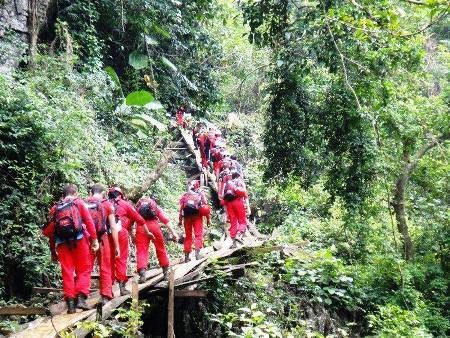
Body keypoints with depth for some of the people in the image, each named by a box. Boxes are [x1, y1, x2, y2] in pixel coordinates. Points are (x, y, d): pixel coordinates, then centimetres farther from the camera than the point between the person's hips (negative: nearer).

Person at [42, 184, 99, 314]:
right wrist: (94, 239, -3)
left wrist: (53, 249, 21)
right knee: (84, 270, 6)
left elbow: (50, 230, 15)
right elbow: (89, 221, -3)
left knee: (67, 272, 8)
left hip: (62, 243, 3)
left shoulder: (55, 208, 17)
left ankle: (70, 302, 6)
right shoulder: (79, 203, 8)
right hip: (79, 240, -3)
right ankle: (81, 297, -7)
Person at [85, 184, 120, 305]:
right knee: (105, 269, 10)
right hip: (102, 239, -1)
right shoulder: (106, 204, 1)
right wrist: (116, 246, 3)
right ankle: (106, 296, 10)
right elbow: (113, 227, -1)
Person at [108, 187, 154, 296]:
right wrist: (148, 232, 25)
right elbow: (139, 219, 15)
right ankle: (122, 286, 2)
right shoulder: (125, 204, 12)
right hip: (120, 232, -3)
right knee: (121, 260, 4)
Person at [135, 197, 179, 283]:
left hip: (141, 227, 0)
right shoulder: (155, 206, 26)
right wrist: (173, 232, 8)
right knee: (160, 248, 15)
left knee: (141, 250, 2)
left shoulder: (137, 207, 29)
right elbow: (165, 220, 13)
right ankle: (166, 271, 26)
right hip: (154, 225, 0)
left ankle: (142, 272, -16)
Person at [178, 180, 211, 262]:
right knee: (198, 234, -2)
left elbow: (181, 208, 5)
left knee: (188, 235, 10)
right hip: (197, 216, -3)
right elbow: (206, 206, -2)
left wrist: (180, 220, 8)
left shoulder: (185, 195, 11)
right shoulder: (200, 194, 4)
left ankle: (187, 255, 11)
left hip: (187, 217, 3)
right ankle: (197, 252, -19)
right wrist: (208, 218, 1)